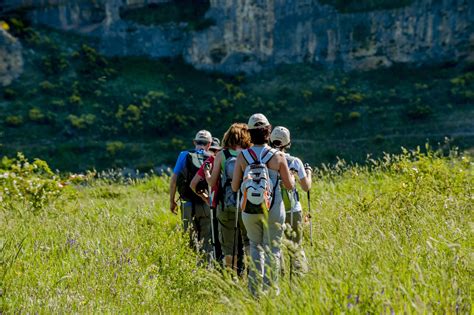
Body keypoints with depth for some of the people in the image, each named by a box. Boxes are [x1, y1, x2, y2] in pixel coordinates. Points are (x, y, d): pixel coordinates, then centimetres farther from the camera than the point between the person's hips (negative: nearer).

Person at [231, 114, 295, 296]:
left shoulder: (242, 156, -5)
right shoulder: (277, 156, -8)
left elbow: (234, 187, -1)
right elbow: (289, 185, -1)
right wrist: (291, 176, 20)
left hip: (249, 210, 2)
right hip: (273, 210, -2)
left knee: (255, 245, 18)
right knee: (272, 248, 10)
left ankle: (255, 288, 11)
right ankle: (270, 288, 8)